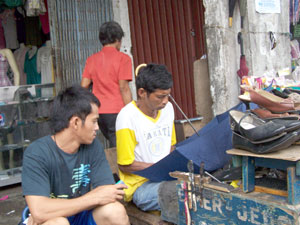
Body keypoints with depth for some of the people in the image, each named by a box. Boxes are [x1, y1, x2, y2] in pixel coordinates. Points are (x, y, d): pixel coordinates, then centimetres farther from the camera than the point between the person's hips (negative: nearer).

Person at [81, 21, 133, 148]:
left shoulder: (91, 59, 9)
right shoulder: (122, 58, -5)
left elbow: (84, 85, 5)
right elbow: (123, 88, -11)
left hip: (98, 112, 6)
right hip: (116, 111, -5)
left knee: (114, 144, 22)